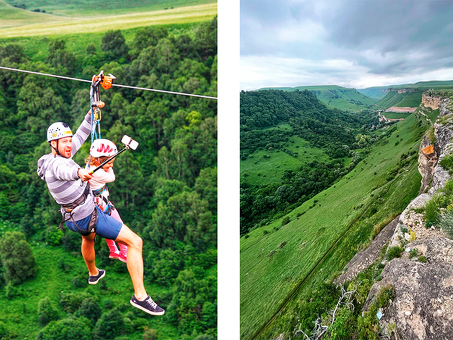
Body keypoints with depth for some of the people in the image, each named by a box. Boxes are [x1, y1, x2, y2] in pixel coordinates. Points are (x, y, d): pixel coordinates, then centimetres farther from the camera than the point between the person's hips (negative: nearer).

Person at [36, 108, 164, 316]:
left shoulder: (54, 158, 1)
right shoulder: (56, 163, -26)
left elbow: (80, 136, 8)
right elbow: (66, 170, -52)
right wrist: (79, 172, -74)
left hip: (72, 218, 10)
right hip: (90, 217, -10)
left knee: (88, 238, 42)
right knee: (135, 242, -8)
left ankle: (93, 273, 65)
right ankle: (140, 296, -6)